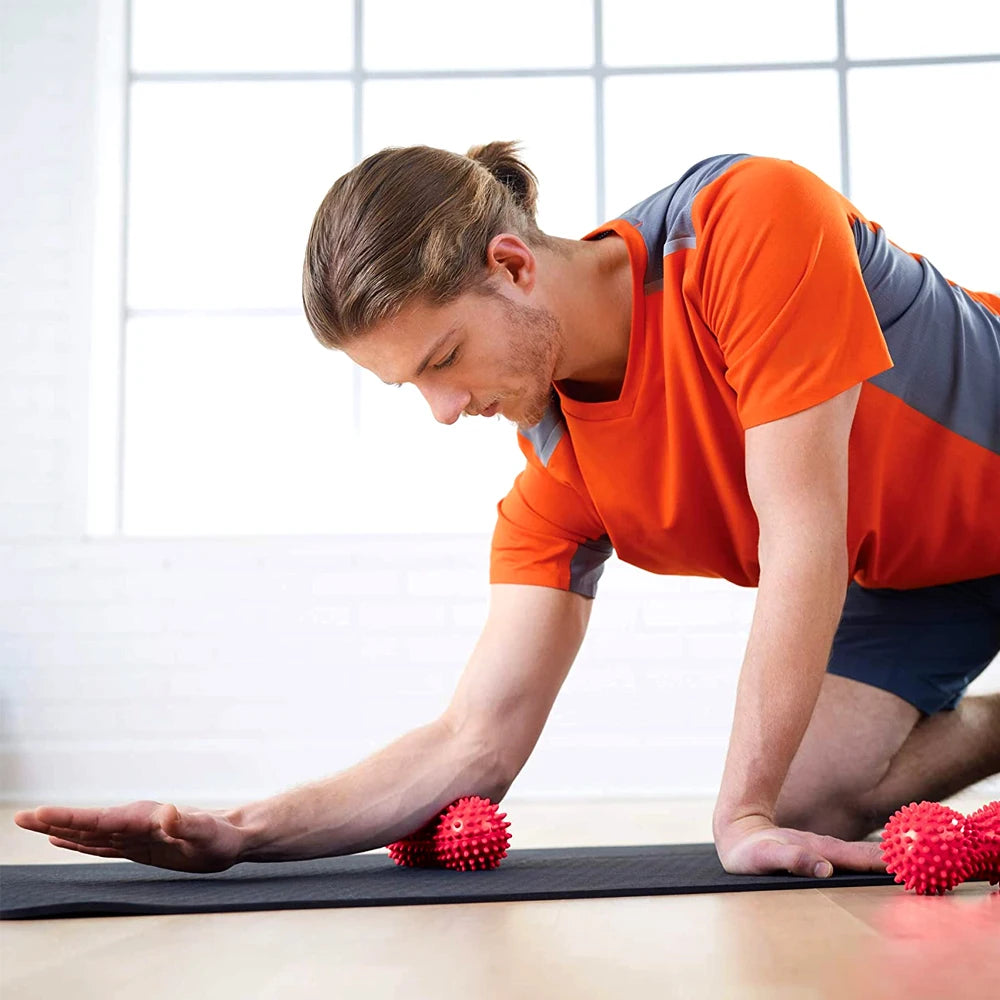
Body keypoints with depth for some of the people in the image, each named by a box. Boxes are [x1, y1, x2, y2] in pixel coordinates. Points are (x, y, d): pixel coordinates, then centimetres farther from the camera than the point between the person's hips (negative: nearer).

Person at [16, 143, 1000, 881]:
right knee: (807, 799, -14)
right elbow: (476, 745, -17)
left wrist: (742, 815, -31)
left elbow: (804, 536, -34)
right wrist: (241, 833, -29)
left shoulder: (749, 220, -34)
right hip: (900, 577, 4)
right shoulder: (558, 475, -18)